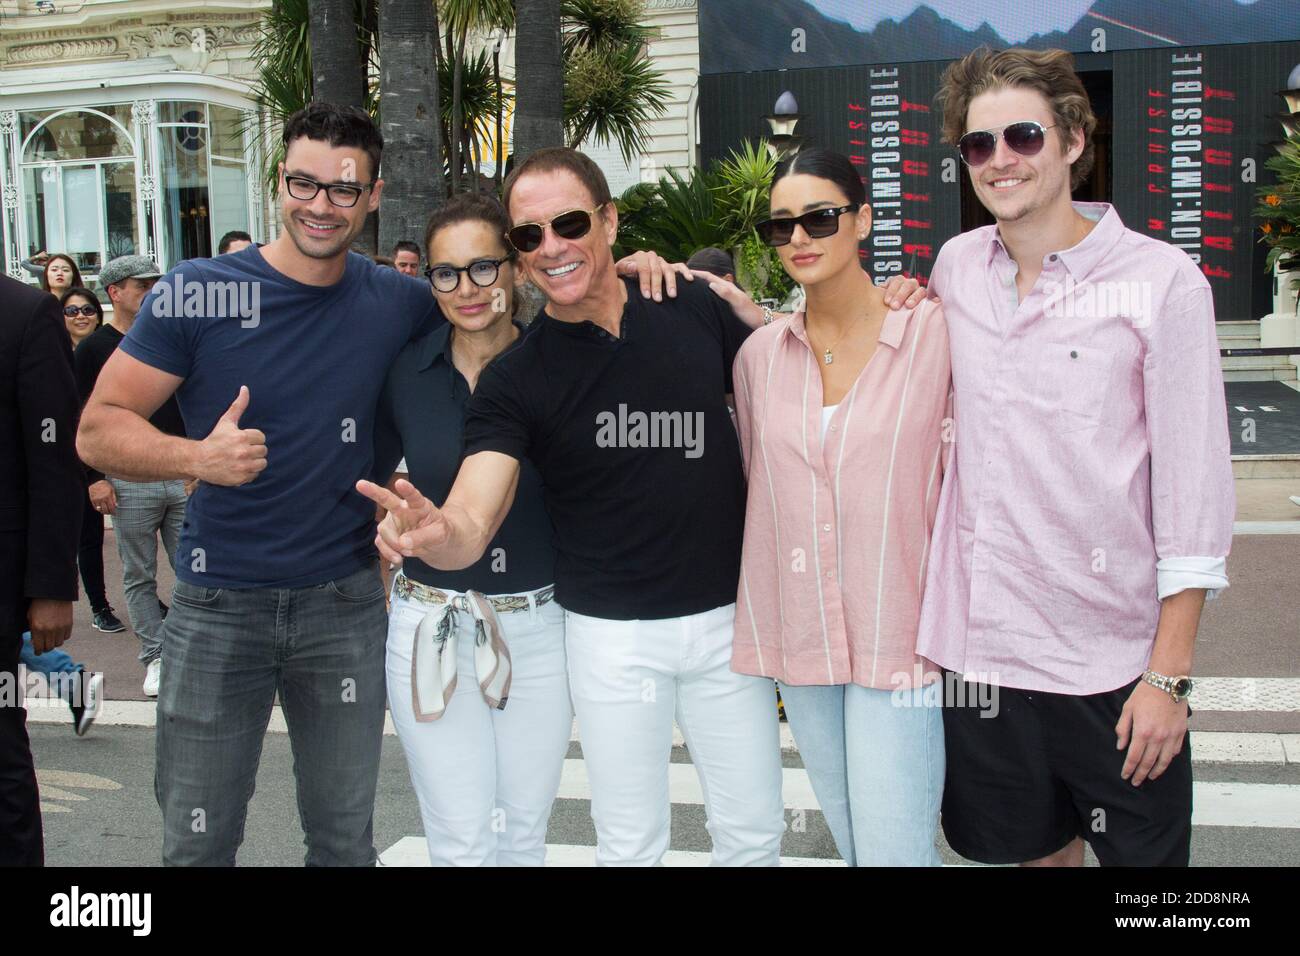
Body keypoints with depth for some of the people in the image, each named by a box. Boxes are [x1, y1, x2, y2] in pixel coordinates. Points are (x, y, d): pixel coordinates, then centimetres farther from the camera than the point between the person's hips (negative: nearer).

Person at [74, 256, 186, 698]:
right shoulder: (94, 349, 1)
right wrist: (94, 478, -8)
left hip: (184, 477, 2)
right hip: (129, 484, -2)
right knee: (139, 577, 5)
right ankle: (156, 657, 15)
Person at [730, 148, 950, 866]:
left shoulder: (934, 334, -6)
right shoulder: (760, 353, 5)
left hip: (897, 637, -4)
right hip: (796, 638, 4)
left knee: (896, 850, -2)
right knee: (851, 841, 18)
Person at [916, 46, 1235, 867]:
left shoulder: (1160, 279, -8)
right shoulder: (956, 266, 3)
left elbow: (1197, 491, -8)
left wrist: (1168, 673, -10)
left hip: (1115, 661, -3)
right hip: (982, 645, 3)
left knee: (1142, 851, 14)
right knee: (1036, 847, 19)